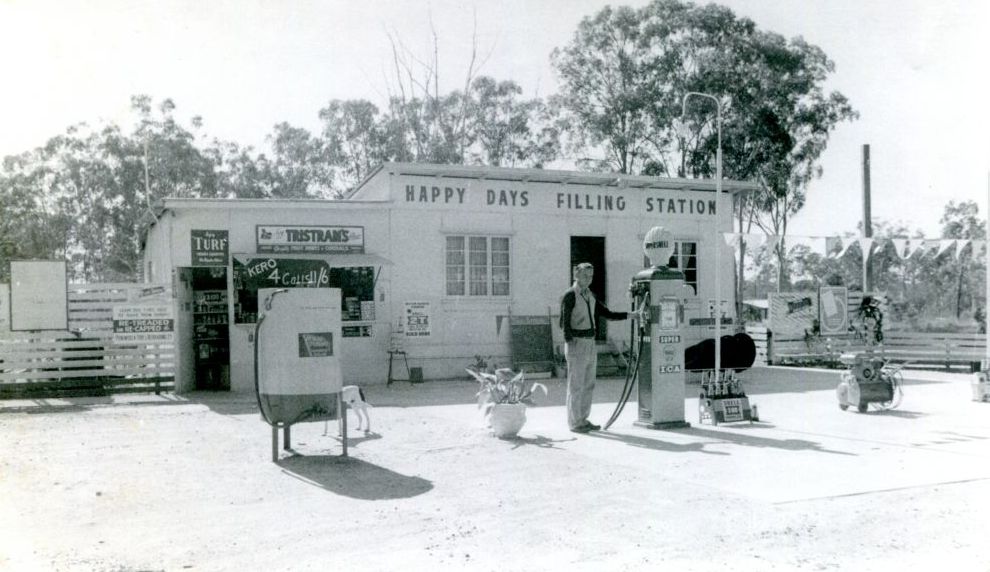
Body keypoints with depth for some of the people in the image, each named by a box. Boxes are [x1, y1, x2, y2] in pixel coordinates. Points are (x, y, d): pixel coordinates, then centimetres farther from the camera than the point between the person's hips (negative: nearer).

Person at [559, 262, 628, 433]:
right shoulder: (569, 295, -10)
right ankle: (574, 423, 5)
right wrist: (571, 348, -18)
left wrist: (630, 315, 7)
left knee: (588, 385, 11)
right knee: (576, 385, -2)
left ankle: (583, 420, 20)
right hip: (576, 344, -8)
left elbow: (607, 314, 16)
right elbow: (565, 323, -13)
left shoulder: (590, 296, 14)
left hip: (590, 344, 8)